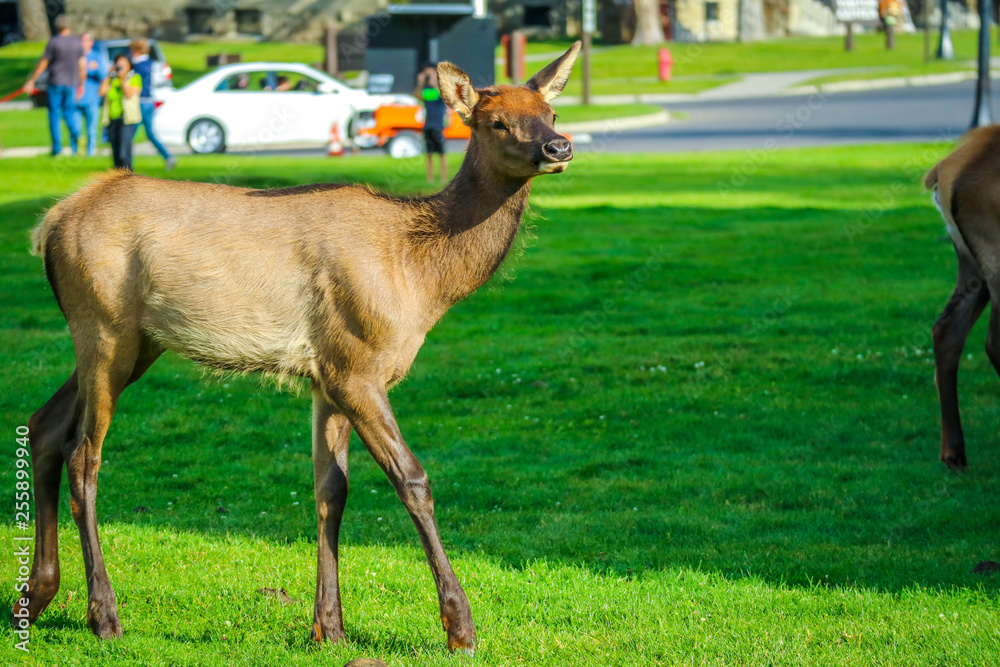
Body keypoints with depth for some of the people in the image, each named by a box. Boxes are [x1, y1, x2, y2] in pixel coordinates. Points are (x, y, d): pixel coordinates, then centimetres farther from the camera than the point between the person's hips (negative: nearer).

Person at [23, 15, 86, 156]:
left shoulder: (53, 42, -8)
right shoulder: (77, 42, 3)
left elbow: (43, 63, -6)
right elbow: (82, 66, 5)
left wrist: (31, 81, 3)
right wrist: (81, 85, 16)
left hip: (55, 82, -3)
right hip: (71, 83, 3)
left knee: (54, 114, 5)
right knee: (69, 113, 10)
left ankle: (57, 146, 2)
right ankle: (76, 134, -17)